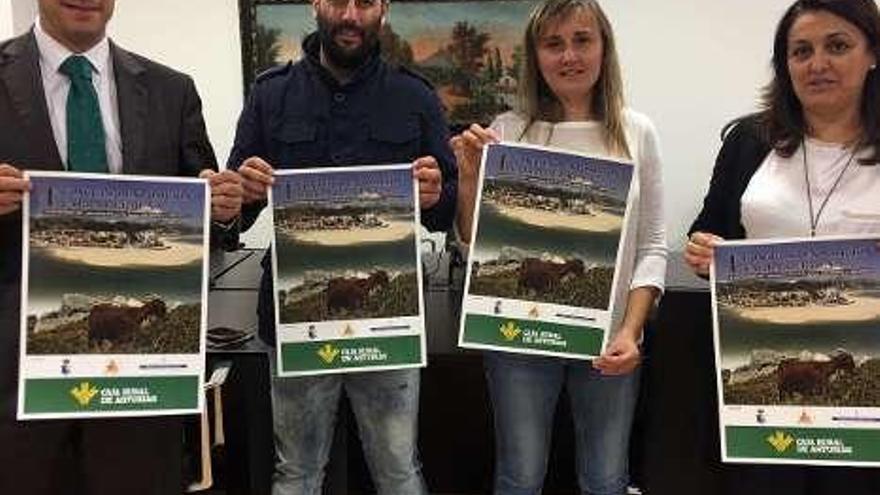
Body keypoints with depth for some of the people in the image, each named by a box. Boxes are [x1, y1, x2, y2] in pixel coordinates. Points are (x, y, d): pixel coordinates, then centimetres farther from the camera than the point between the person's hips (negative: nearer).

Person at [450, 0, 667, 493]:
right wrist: (469, 177, -13)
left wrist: (631, 330, -7)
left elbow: (652, 246, 3)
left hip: (609, 337, 1)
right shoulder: (508, 131, -2)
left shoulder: (638, 132, 2)